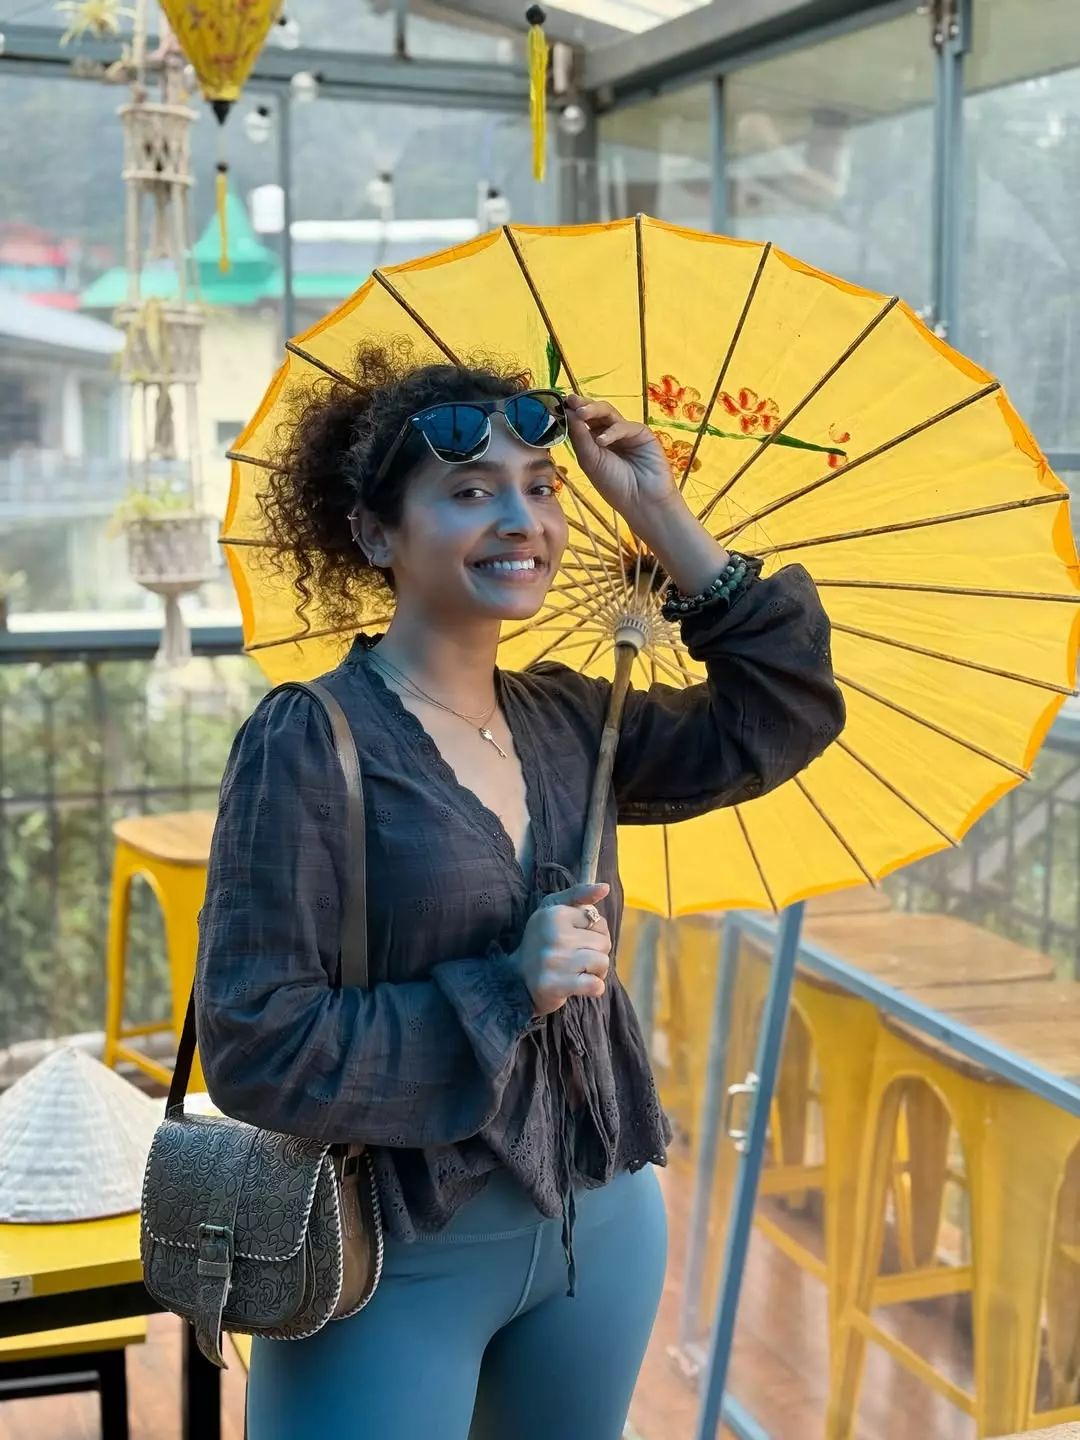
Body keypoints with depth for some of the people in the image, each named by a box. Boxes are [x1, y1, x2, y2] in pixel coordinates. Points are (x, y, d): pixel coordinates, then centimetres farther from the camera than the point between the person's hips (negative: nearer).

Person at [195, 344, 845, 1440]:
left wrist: (662, 517, -2)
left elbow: (785, 713, 2)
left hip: (602, 1223, 6)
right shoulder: (309, 743, -17)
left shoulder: (565, 722, 3)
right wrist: (504, 991, -24)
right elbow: (255, 1045, -19)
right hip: (399, 1265, -6)